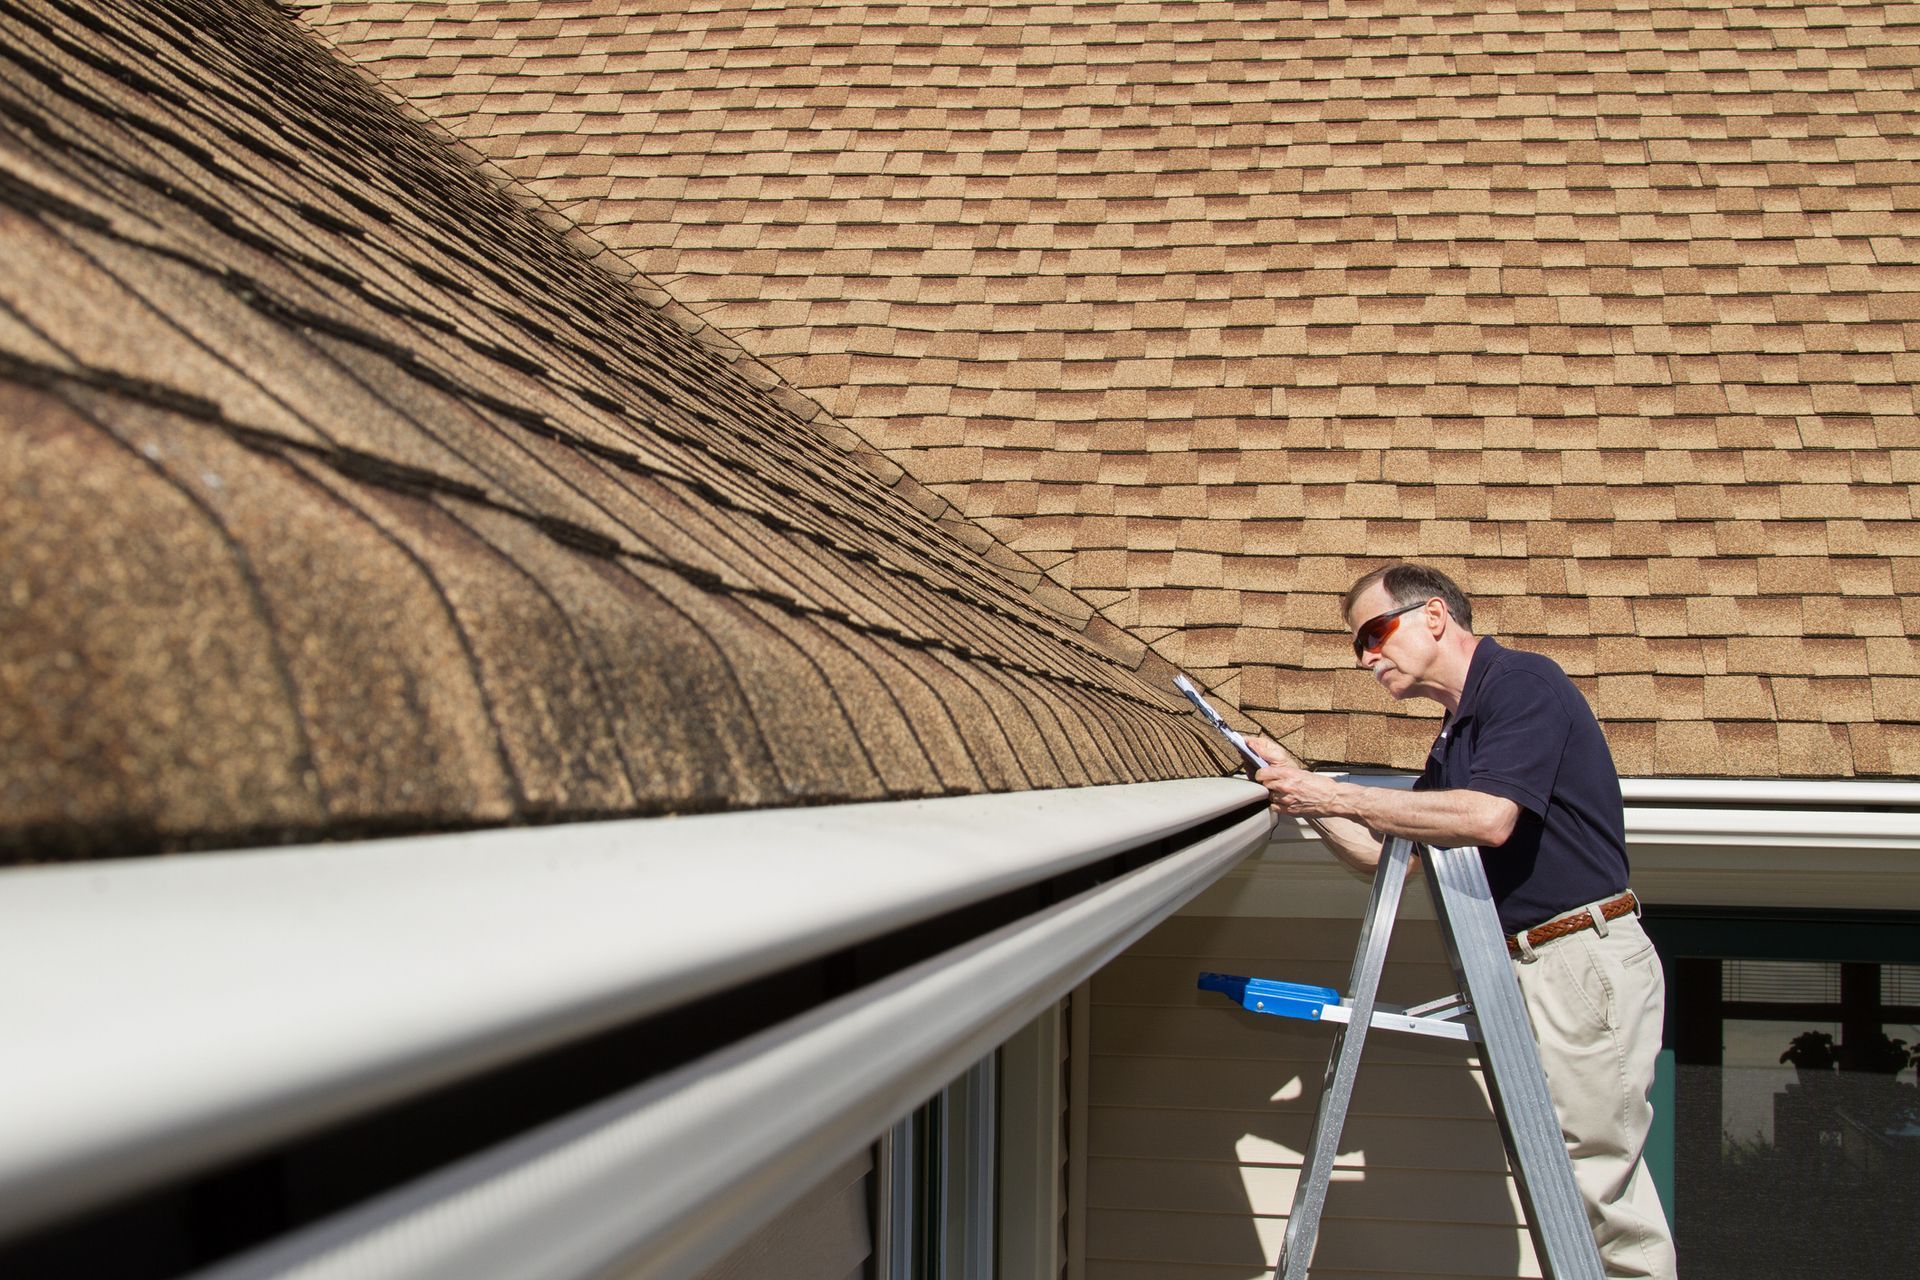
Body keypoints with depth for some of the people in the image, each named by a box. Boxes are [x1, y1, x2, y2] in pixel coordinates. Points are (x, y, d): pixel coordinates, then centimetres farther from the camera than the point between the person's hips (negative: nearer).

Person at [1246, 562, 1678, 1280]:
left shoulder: (1523, 681, -9)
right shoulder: (1457, 735, 19)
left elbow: (1488, 817, -23)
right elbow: (1389, 856, 22)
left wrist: (1336, 796, -17)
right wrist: (1303, 795, 9)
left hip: (1588, 958, -10)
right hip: (1533, 969, 10)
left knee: (1592, 1181, -8)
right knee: (1602, 1186, 10)